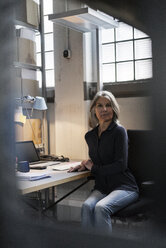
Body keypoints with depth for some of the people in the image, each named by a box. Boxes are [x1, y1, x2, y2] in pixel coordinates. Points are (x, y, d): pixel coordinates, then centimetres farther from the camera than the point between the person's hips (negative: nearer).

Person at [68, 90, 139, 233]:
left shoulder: (119, 131, -7)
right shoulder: (90, 136, 12)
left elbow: (121, 165, -13)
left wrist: (94, 168, -7)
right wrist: (85, 166, 5)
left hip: (123, 186, -4)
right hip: (101, 187, 5)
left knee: (101, 208, -32)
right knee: (87, 206, -28)